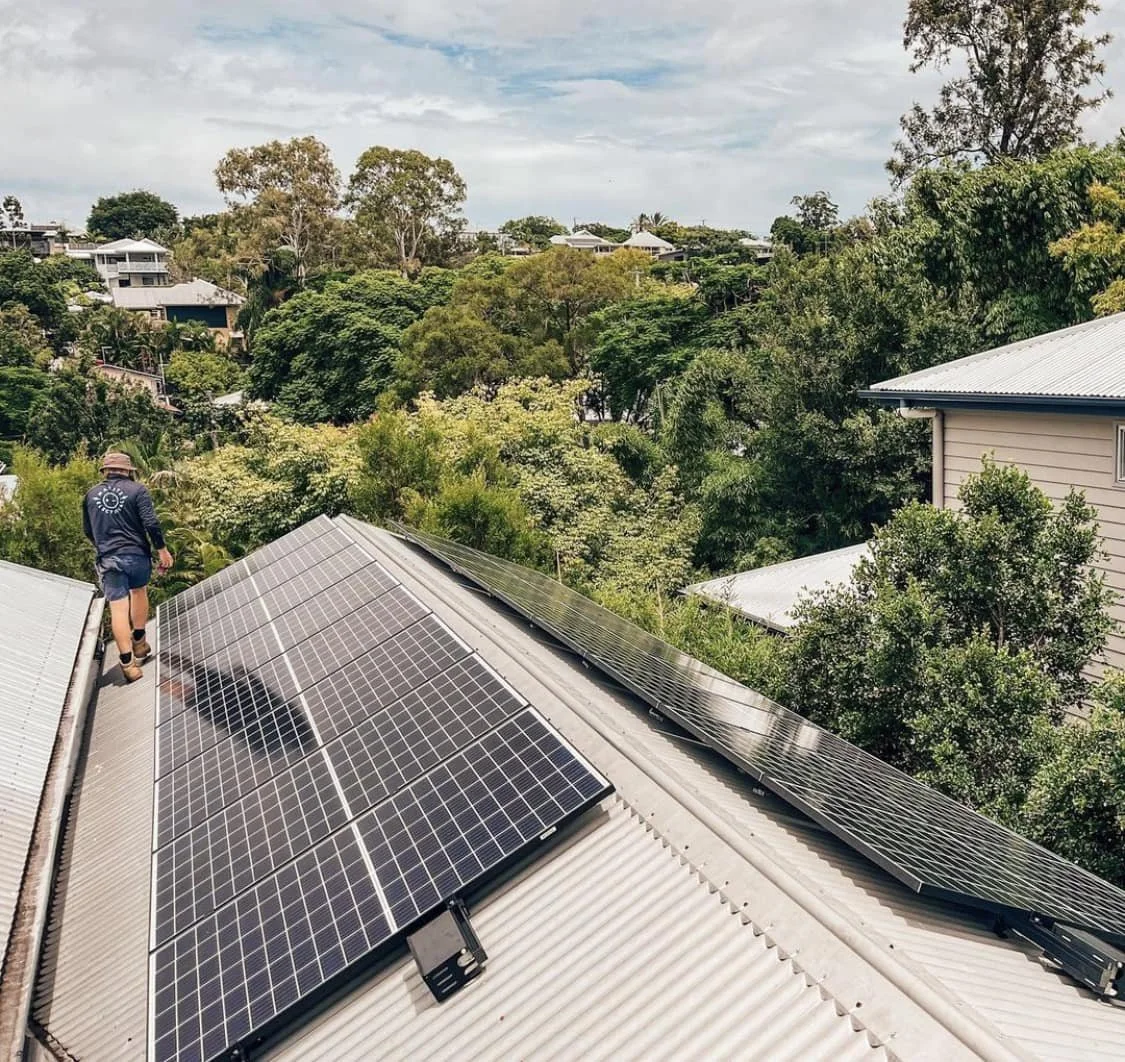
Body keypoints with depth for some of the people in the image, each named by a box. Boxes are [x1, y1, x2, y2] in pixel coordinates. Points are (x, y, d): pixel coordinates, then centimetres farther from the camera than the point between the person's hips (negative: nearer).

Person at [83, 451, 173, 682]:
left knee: (118, 608, -2)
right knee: (139, 592, 24)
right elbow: (151, 523, -12)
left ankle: (128, 663, -6)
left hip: (108, 559, 1)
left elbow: (88, 531, 18)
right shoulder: (137, 490, -3)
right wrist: (162, 550, -4)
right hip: (137, 554, -1)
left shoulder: (91, 494, 9)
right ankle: (139, 644, 33)